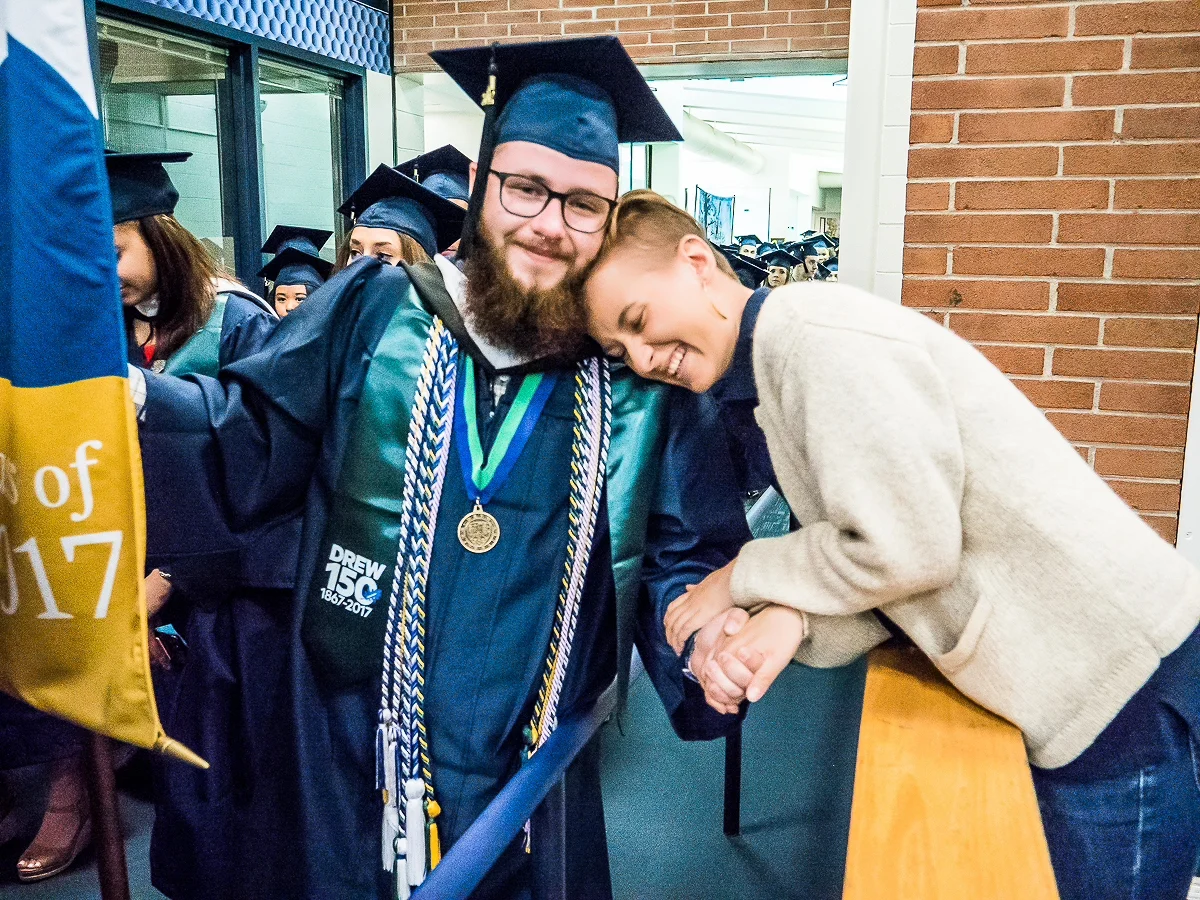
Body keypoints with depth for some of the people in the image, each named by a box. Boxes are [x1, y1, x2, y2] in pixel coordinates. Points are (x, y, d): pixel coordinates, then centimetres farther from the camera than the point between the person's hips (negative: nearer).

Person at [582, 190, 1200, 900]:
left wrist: (744, 579, -8)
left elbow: (907, 549, -22)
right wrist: (791, 620, -13)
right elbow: (873, 576, 8)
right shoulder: (776, 370, 11)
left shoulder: (816, 330, -19)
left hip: (1127, 680, -9)